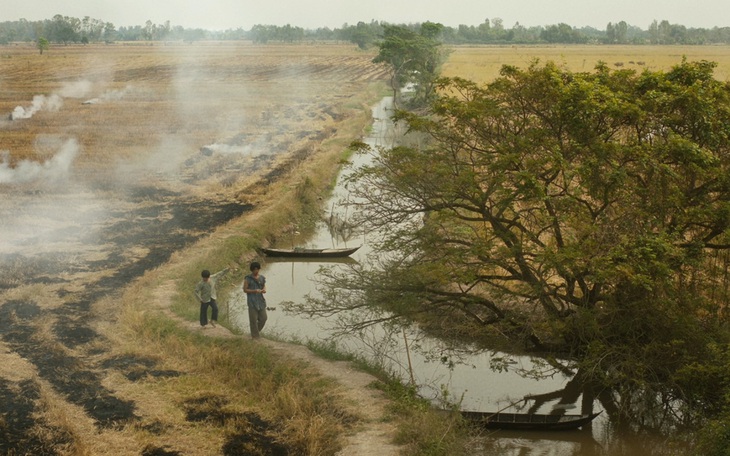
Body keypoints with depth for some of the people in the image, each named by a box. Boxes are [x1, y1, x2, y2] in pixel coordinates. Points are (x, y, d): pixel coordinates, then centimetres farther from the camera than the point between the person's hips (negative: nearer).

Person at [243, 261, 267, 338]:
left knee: (263, 318, 4)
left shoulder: (262, 278, 7)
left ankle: (256, 330, 28)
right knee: (253, 319, -3)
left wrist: (264, 290, -8)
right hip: (252, 301, -5)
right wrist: (254, 291, -19)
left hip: (261, 300, 5)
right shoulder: (247, 278, -7)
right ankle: (255, 335, 10)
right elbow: (245, 290, -6)